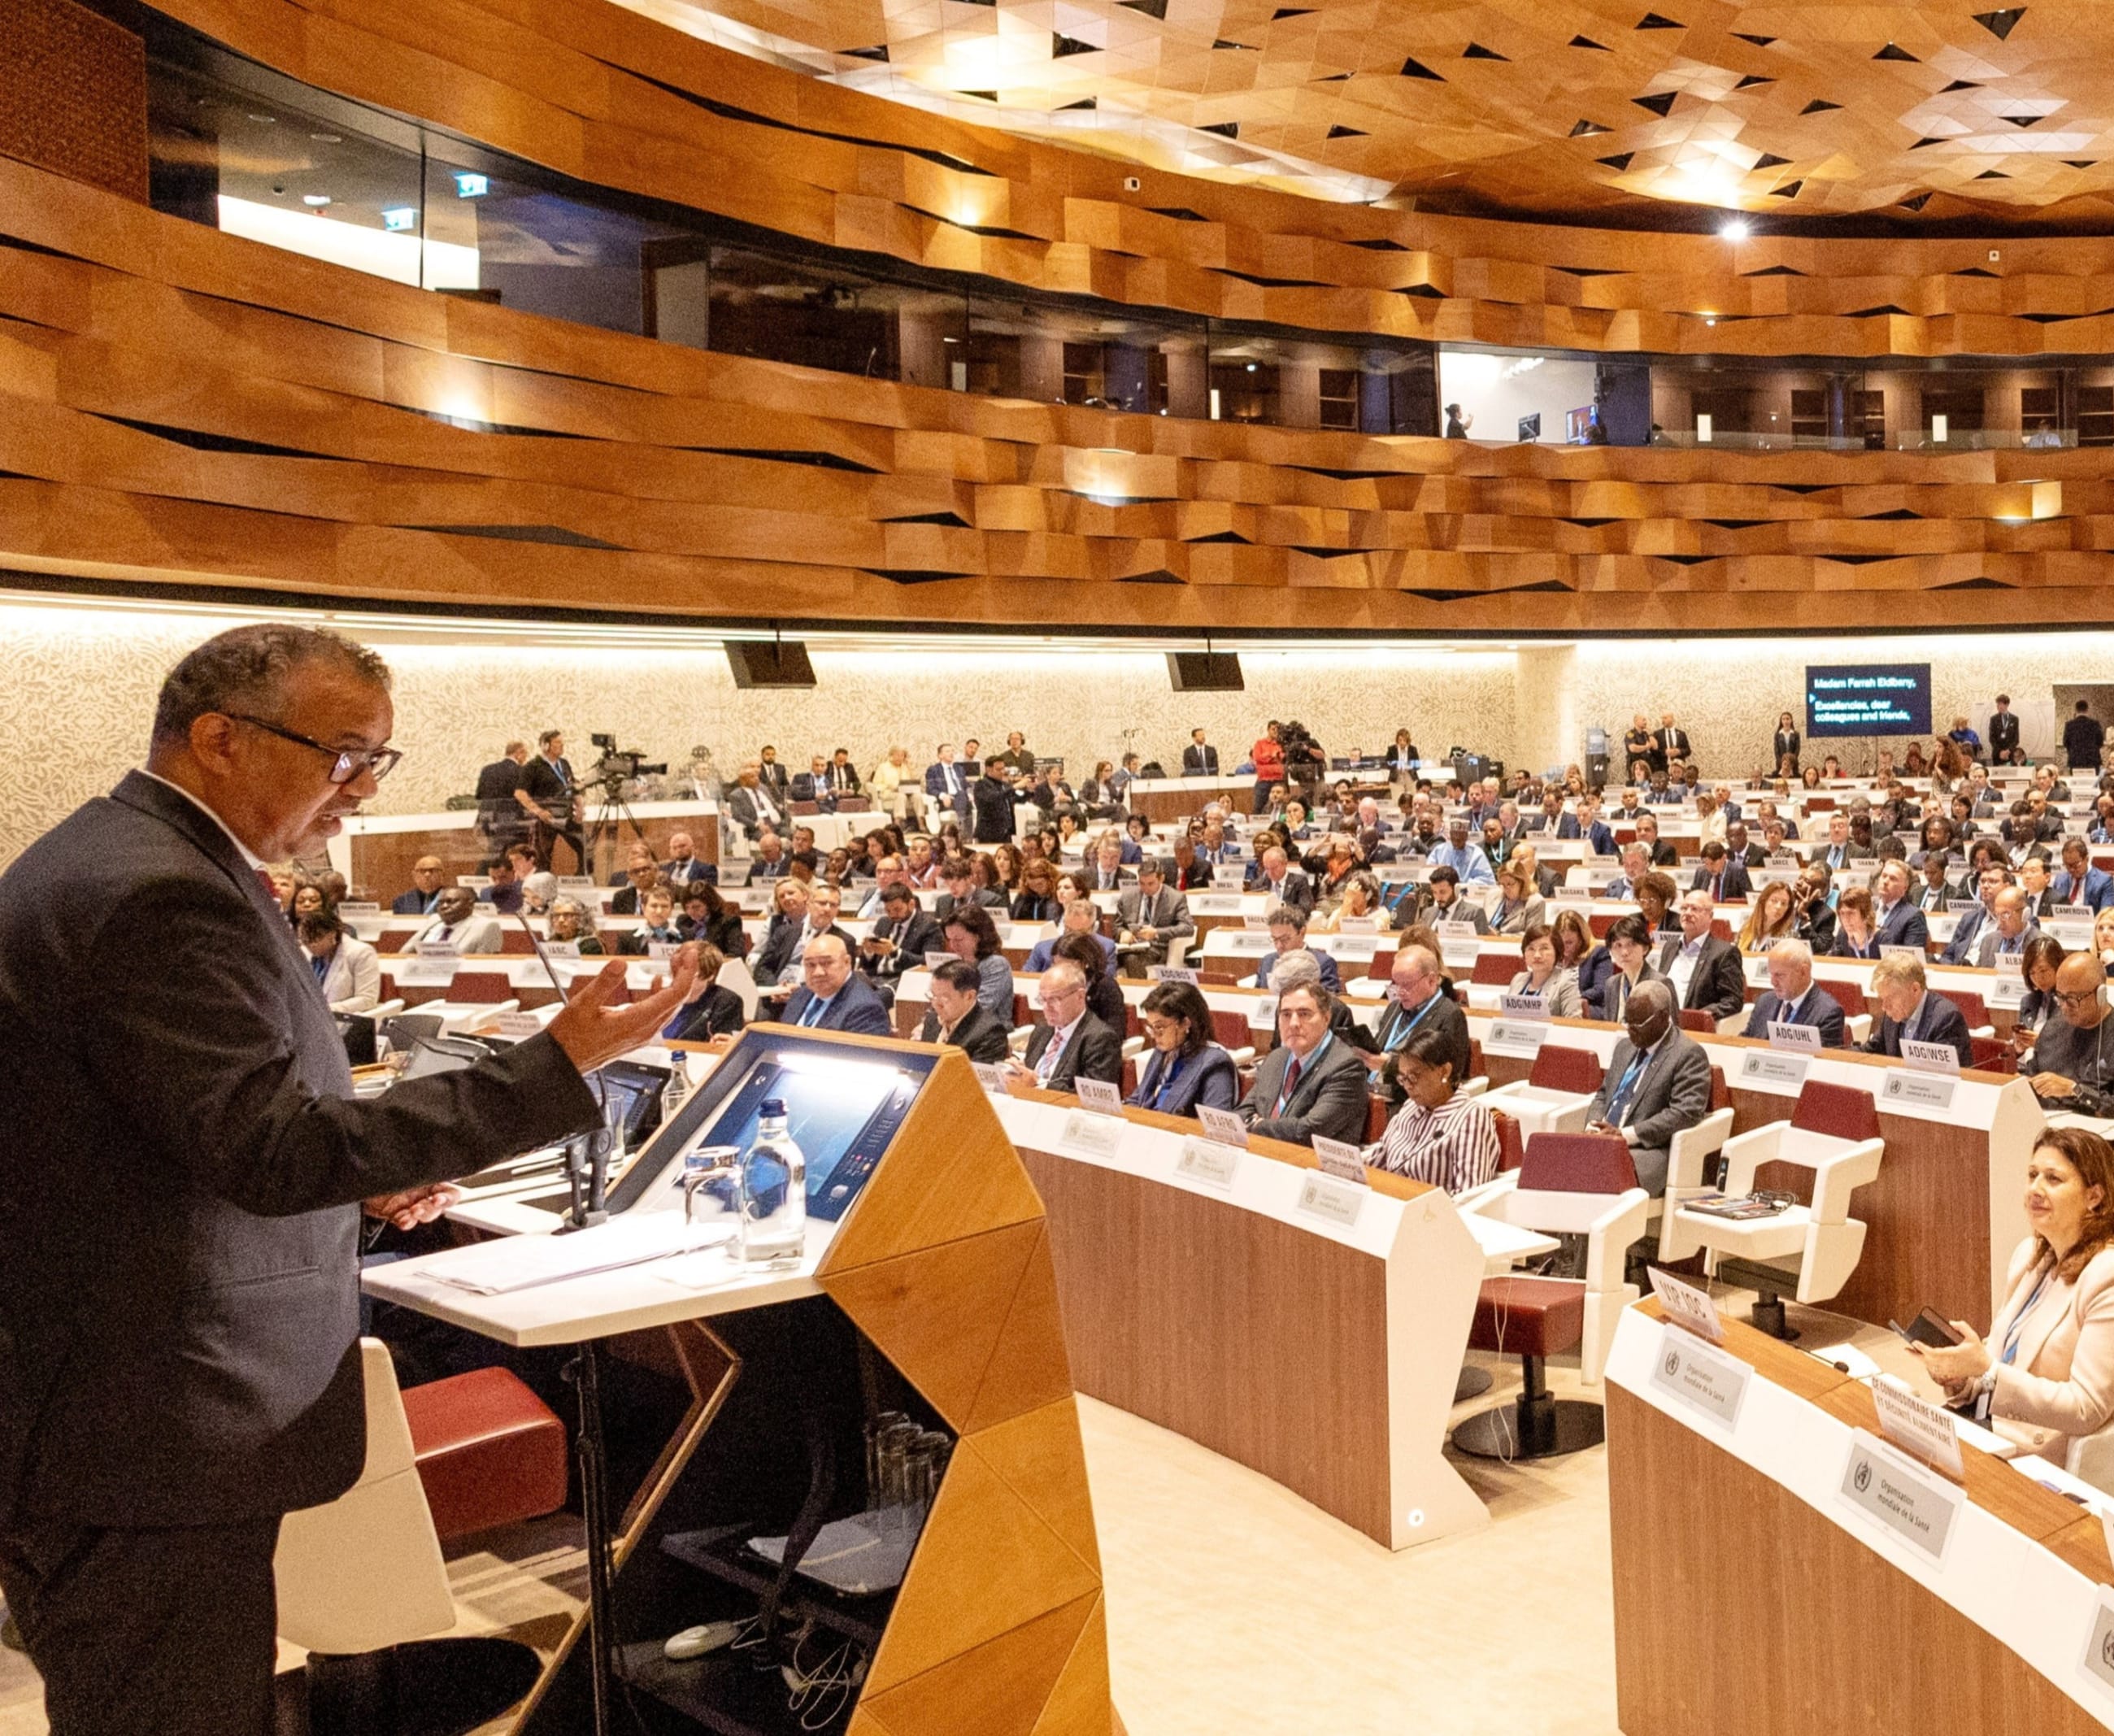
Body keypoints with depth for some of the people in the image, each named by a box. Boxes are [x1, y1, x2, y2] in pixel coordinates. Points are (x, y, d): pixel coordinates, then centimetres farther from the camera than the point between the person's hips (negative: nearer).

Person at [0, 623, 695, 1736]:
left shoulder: (116, 854, 12)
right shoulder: (163, 898, -22)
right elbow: (275, 1151, -27)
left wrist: (354, 1170, 11)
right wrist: (561, 1064, -28)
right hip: (146, 1442, -11)